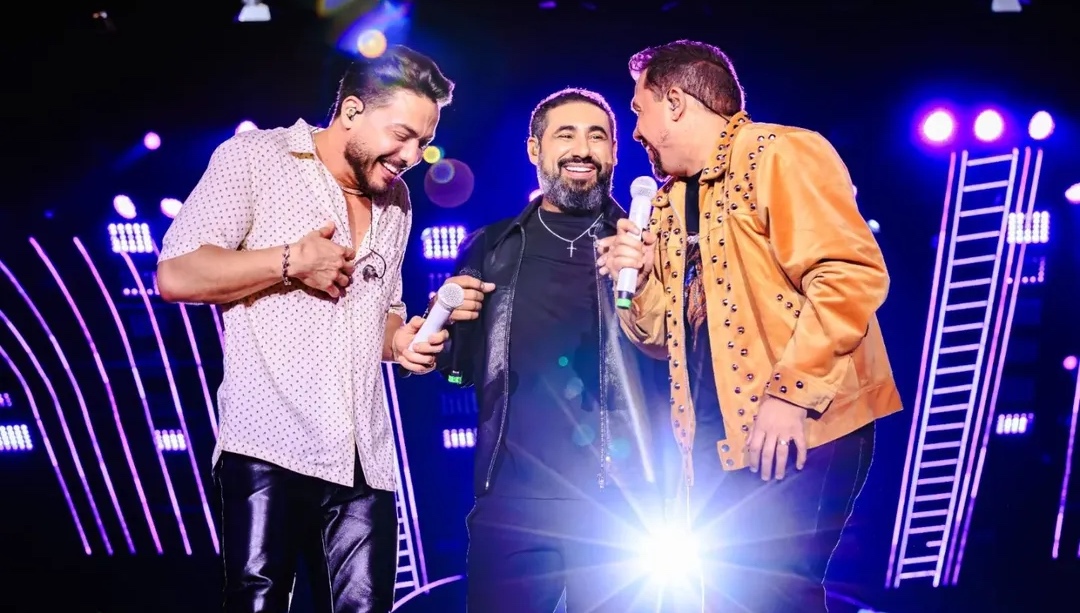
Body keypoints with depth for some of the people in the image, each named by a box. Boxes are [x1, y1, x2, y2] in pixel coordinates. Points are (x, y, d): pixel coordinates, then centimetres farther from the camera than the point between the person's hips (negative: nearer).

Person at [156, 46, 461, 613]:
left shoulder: (396, 200, 18)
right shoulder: (254, 157, 1)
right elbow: (176, 275, -6)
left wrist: (399, 340, 6)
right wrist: (290, 260, -10)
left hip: (364, 460, 5)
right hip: (269, 447, -5)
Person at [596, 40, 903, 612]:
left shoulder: (777, 153, -8)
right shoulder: (668, 199, 15)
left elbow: (853, 275, -19)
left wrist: (791, 393, -21)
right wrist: (635, 280, 0)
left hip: (799, 433, -7)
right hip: (716, 440, 8)